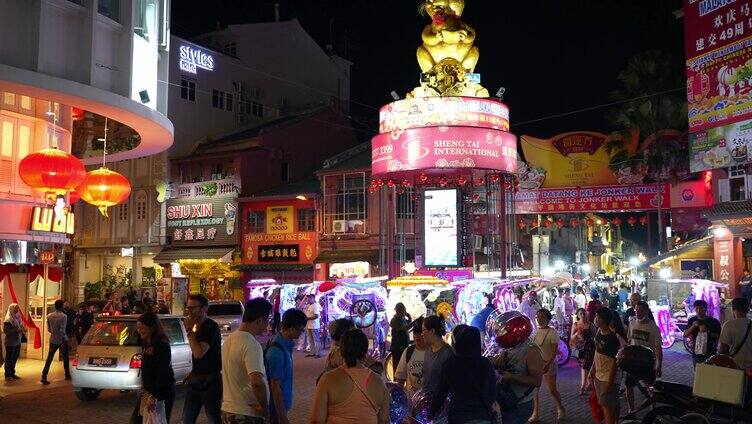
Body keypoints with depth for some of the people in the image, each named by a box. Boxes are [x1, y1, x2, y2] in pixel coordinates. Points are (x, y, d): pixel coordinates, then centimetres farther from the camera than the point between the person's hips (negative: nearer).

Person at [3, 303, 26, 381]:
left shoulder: (18, 317, 9)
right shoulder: (8, 319, -14)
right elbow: (6, 330, -20)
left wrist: (23, 329, -1)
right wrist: (17, 330, -26)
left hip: (17, 341, 7)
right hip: (10, 342, -7)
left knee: (15, 358, 14)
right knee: (9, 359, 2)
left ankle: (12, 373, 25)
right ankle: (7, 375, 10)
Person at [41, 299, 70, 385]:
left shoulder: (49, 316, 1)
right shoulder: (63, 316, -15)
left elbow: (49, 329, 6)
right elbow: (62, 330, -20)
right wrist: (64, 337, -11)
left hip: (53, 340, 4)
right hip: (62, 340, -4)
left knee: (49, 359, 3)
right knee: (65, 358, 13)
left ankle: (44, 377, -6)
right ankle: (67, 375, 23)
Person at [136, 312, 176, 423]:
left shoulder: (162, 345, -16)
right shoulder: (147, 345, 12)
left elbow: (163, 373, -21)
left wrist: (154, 396, -24)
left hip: (161, 393, -9)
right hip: (149, 391, 9)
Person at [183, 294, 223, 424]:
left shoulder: (211, 327, -16)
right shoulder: (197, 326, 11)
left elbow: (199, 353, -26)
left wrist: (189, 330, -19)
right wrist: (193, 373, 12)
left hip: (210, 382, -9)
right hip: (195, 381, 9)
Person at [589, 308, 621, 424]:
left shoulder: (612, 339, -22)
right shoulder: (599, 332, 3)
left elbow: (615, 362, -20)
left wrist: (610, 382, -20)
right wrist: (593, 370, 17)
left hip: (608, 378, -8)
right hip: (598, 376, 8)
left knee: (607, 406, -3)